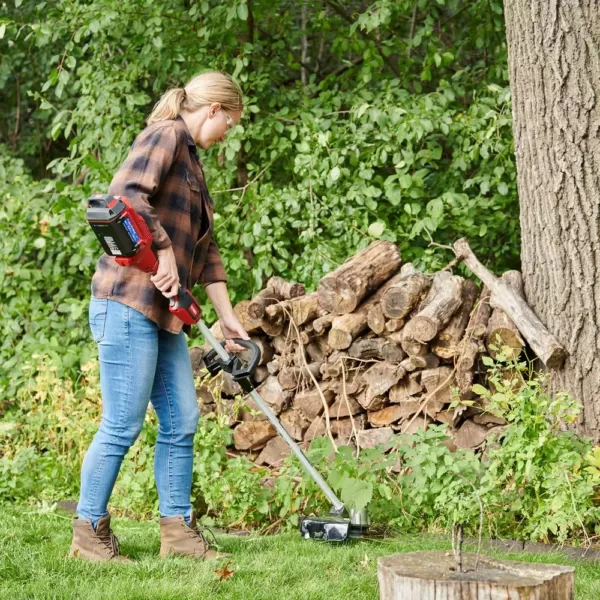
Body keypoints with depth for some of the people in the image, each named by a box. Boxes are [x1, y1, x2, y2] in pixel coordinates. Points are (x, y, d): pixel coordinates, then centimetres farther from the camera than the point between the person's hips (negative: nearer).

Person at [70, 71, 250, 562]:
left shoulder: (192, 162, 22)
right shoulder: (166, 136, -6)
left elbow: (205, 249, 23)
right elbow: (127, 192, -24)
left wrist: (228, 318, 20)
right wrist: (163, 250, -18)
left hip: (163, 312, 10)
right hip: (129, 301, -10)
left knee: (181, 421, 8)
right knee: (123, 425, -6)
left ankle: (178, 529, 15)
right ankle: (89, 531, 5)